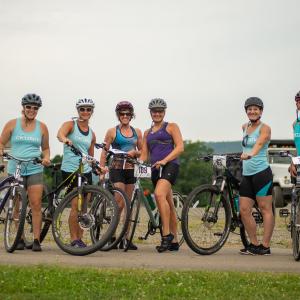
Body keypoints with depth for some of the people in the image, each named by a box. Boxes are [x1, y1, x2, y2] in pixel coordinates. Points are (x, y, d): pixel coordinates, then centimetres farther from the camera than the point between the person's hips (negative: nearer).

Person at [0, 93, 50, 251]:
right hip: (15, 169, 0)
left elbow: (45, 148, 18)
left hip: (35, 170, 0)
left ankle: (36, 240, -7)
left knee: (36, 204, -9)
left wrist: (46, 158, -2)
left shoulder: (42, 127, 9)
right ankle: (20, 239, 9)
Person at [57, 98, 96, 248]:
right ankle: (74, 240, -7)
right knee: (76, 205, -12)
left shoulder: (91, 134, 15)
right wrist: (65, 140, -45)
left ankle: (80, 238, 15)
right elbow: (60, 134, -22)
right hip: (70, 169, -6)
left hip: (86, 171, 6)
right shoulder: (70, 125, 0)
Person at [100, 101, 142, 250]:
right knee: (120, 203, -13)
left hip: (131, 169, 4)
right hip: (117, 169, -4)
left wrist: (134, 152, -5)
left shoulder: (137, 132, 11)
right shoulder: (112, 131, 1)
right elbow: (104, 152, 1)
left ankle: (126, 238, 9)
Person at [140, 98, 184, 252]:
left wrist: (164, 160, -18)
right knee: (168, 205, 8)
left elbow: (180, 147, -6)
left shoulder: (171, 127, 6)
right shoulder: (147, 133, 22)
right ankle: (174, 241, 12)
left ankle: (166, 234, -28)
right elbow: (144, 155, 20)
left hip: (170, 165, -6)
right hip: (155, 169, 6)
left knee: (159, 194, -29)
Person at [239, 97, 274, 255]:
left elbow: (259, 143, -27)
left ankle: (265, 246, -3)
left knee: (265, 208, -4)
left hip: (262, 172, -7)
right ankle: (254, 244, 13)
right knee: (244, 209, 3)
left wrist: (250, 154, -44)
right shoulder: (245, 127, 15)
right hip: (247, 174, 7)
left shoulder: (264, 128, -6)